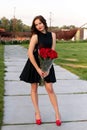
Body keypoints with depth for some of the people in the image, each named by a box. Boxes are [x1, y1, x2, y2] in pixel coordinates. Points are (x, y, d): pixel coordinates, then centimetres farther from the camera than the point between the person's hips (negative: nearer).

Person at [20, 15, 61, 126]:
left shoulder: (52, 35, -2)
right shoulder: (35, 36, -12)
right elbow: (30, 53, -17)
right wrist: (38, 69, -19)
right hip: (34, 63, -1)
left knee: (50, 89, 0)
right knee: (34, 88, 7)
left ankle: (57, 113, 10)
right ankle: (37, 113, 21)